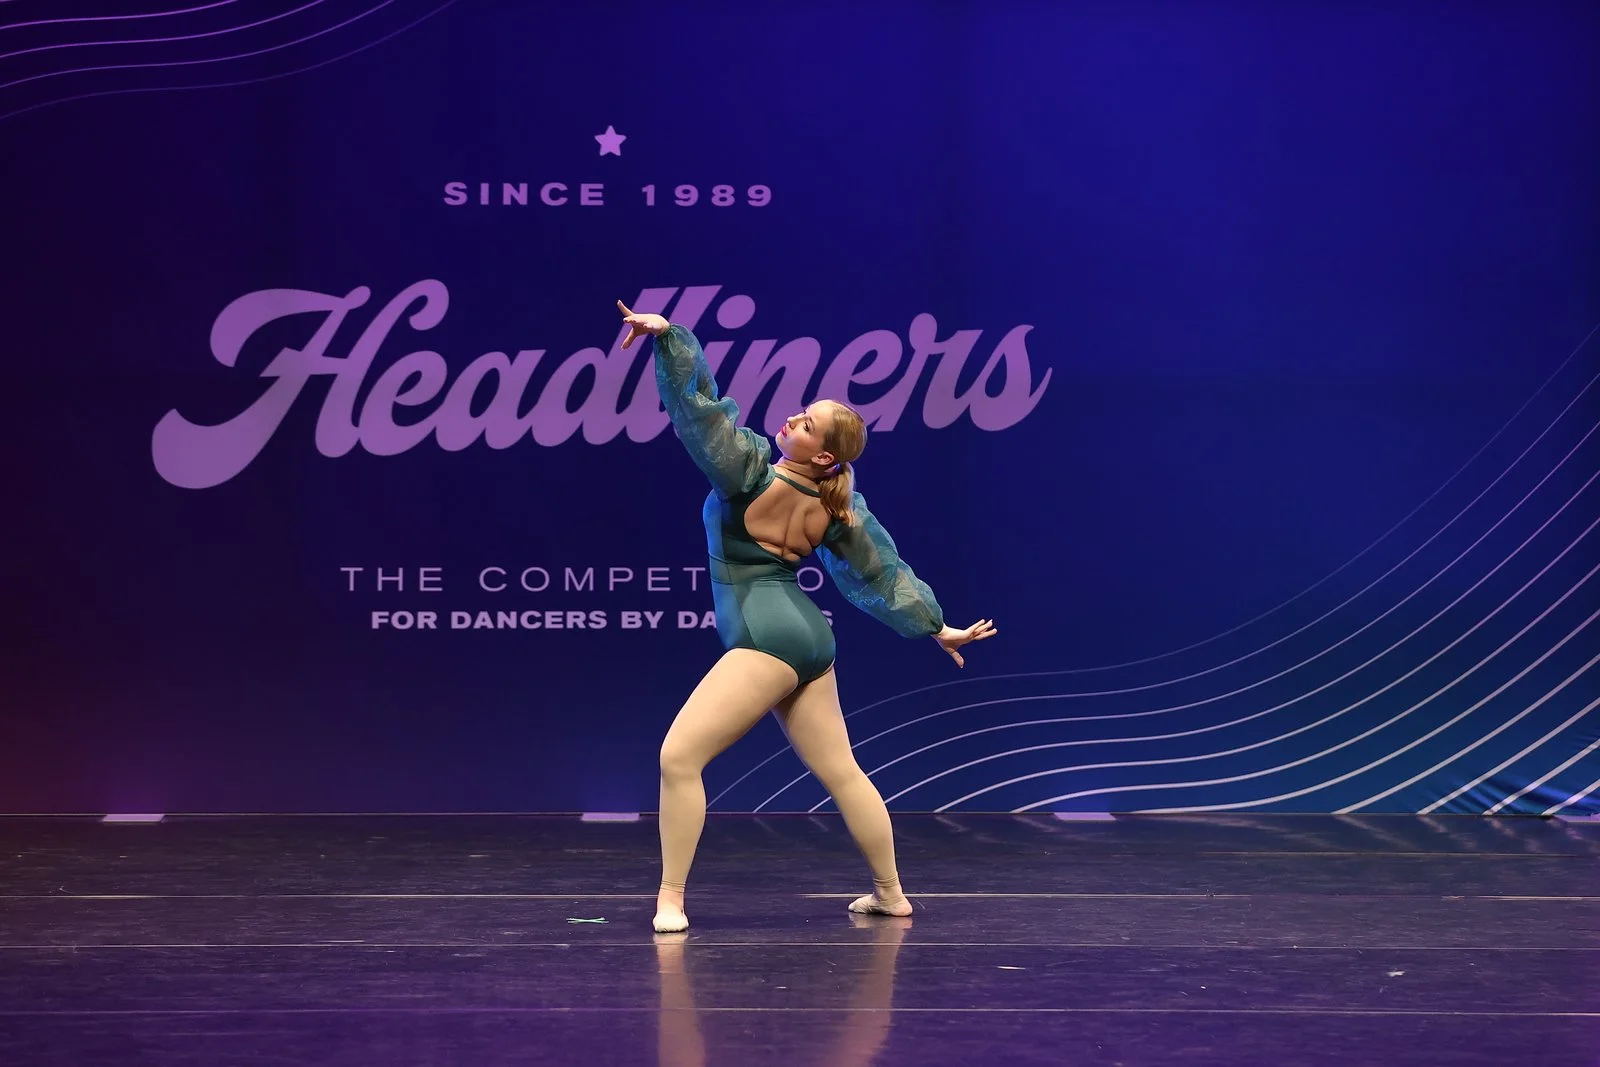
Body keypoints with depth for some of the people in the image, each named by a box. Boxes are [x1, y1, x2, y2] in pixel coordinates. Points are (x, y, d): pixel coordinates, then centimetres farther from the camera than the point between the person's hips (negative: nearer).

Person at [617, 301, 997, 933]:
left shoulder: (751, 470, -12)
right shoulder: (838, 507, 7)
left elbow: (697, 404, -19)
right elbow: (883, 573, 14)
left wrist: (667, 334, -20)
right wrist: (937, 627, 25)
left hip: (766, 640, -9)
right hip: (807, 637, 9)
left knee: (679, 757, -10)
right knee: (840, 771, 19)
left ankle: (670, 899, -14)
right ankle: (891, 894, 29)